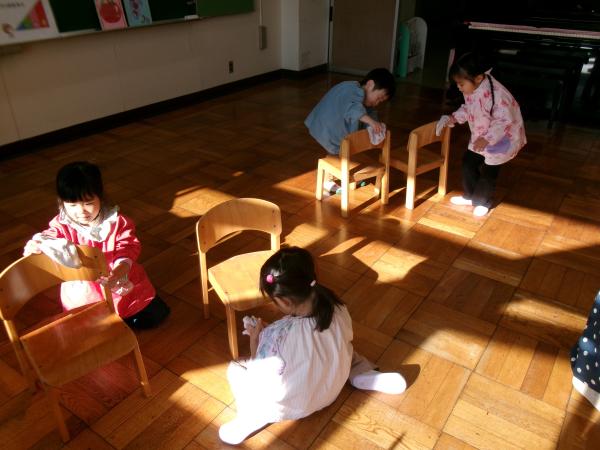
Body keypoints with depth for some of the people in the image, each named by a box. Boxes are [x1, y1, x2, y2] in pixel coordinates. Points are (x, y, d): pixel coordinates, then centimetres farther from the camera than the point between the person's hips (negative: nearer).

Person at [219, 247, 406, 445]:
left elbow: (261, 380, -21)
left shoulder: (277, 336, -36)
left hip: (294, 406, -3)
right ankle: (366, 376, 16)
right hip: (333, 391, 4)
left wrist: (255, 339, -7)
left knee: (234, 368, 9)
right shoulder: (338, 309, -22)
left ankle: (252, 417, 2)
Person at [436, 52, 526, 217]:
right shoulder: (471, 89, -9)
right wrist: (453, 118, -7)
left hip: (501, 139, -8)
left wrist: (487, 139, -39)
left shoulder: (496, 94, -35)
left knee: (488, 171, 3)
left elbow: (505, 121, -33)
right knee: (468, 161, 13)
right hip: (479, 136, 8)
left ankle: (483, 202, 25)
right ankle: (470, 196, 30)